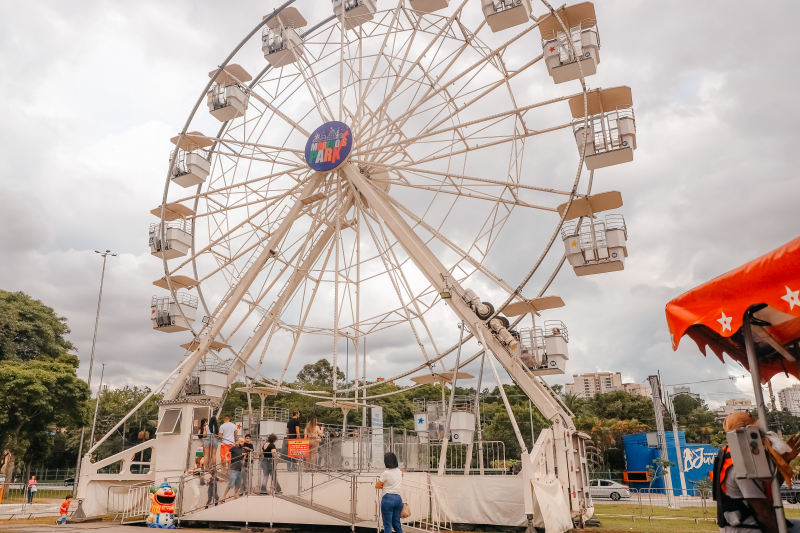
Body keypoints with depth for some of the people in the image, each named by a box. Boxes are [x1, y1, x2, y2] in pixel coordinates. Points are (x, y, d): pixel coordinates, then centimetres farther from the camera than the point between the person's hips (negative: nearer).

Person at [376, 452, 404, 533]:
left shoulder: (386, 473, -13)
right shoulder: (399, 471, 7)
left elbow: (377, 486, -3)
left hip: (388, 499, -7)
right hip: (398, 498, 7)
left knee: (387, 525, 1)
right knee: (397, 523, 16)